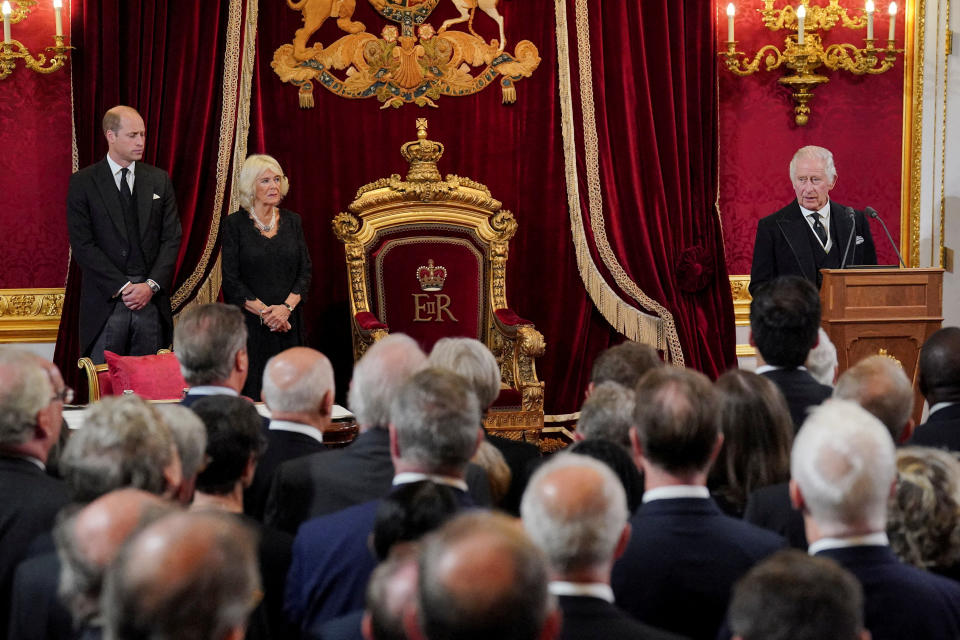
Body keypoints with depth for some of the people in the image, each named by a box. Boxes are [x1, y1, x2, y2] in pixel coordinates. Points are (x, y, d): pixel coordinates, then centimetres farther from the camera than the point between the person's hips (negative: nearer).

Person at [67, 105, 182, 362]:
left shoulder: (159, 180, 11)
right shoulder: (83, 182, 1)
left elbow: (171, 238, 8)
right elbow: (82, 244, -5)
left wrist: (152, 285, -7)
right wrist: (122, 287, -11)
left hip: (152, 299, 3)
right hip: (106, 301, -2)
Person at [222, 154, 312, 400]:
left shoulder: (292, 222, 11)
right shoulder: (234, 224, 0)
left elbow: (305, 272, 7)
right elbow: (231, 280, -4)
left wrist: (286, 307, -10)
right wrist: (264, 312, -13)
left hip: (288, 323, 3)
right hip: (249, 324, -3)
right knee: (250, 395, -8)